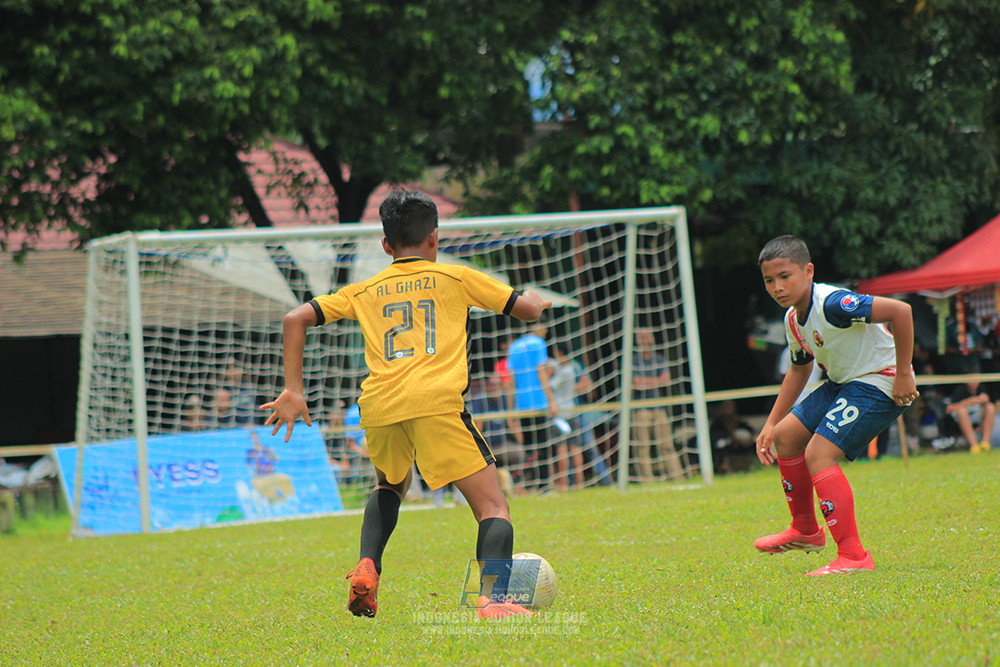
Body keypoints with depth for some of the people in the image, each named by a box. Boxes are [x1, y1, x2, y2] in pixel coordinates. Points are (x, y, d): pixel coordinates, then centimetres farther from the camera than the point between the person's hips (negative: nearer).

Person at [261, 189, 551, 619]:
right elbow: (529, 309, 20)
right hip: (436, 402, -4)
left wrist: (293, 391, 18)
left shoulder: (365, 291, 25)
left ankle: (366, 570, 12)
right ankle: (492, 597, -28)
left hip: (378, 406, 4)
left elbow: (295, 320, 19)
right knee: (493, 509, -2)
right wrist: (537, 302, 43)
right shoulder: (455, 278, 19)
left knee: (391, 486, 35)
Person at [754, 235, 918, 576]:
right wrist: (771, 425, 20)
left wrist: (903, 374, -28)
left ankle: (853, 555, -20)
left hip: (878, 384, -10)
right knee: (785, 437, 16)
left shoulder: (832, 304, -27)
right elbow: (799, 369, 22)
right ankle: (805, 530, 34)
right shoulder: (793, 319, 4)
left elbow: (900, 310, -33)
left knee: (819, 454, -21)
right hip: (842, 384, 10)